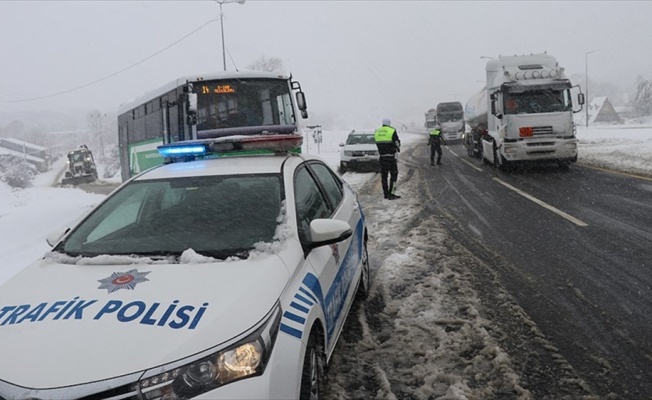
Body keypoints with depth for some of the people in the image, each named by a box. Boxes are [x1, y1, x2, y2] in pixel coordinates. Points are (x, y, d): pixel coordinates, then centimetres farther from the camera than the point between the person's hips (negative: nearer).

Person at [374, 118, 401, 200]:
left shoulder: (377, 132, 10)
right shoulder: (392, 131, -7)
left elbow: (377, 144, 12)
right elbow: (397, 143, -3)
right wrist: (398, 148, 17)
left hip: (382, 156, 5)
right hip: (391, 156, -5)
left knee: (384, 175, 11)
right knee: (394, 174, 1)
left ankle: (386, 193, 15)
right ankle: (391, 193, -5)